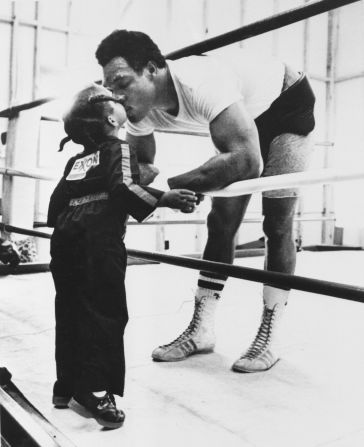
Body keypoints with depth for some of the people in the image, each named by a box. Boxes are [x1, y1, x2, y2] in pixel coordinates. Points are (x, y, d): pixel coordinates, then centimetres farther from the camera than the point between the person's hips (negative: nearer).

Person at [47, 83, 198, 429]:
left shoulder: (75, 161, 23)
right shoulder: (119, 148, 5)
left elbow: (56, 202, 20)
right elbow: (124, 187, -14)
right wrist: (164, 199, -23)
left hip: (65, 238, 7)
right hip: (99, 239, -7)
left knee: (70, 311, 12)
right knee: (104, 310, -6)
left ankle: (67, 386, 20)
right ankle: (94, 390, -9)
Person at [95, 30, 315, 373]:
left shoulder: (200, 84, -42)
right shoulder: (139, 110, -18)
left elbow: (246, 161, -53)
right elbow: (139, 163, -1)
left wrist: (170, 187, -50)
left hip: (287, 103, -6)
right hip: (243, 115, 7)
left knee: (277, 224, -10)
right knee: (221, 221, -1)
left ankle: (268, 338, 1)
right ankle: (200, 331, 6)